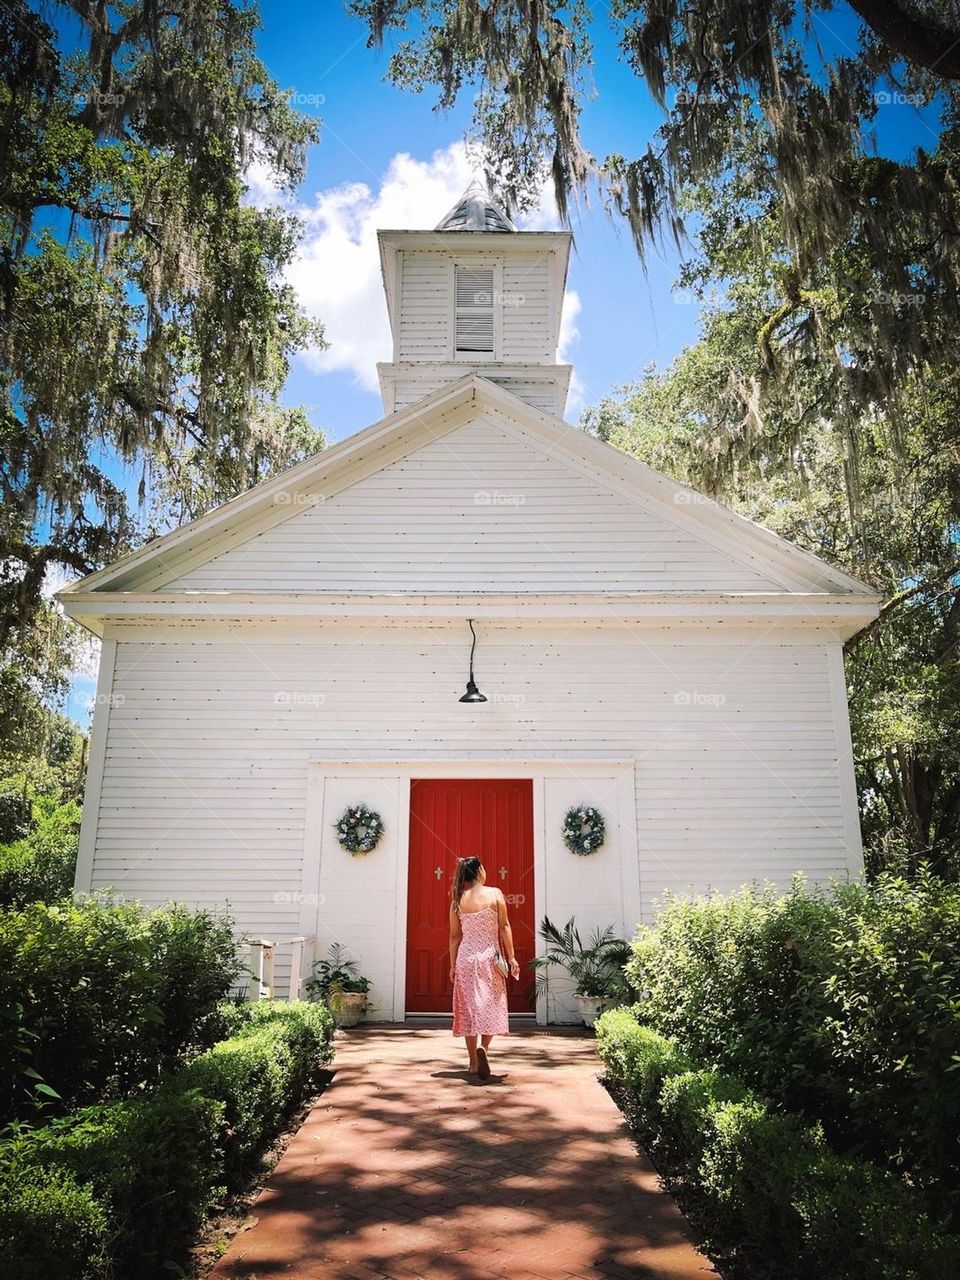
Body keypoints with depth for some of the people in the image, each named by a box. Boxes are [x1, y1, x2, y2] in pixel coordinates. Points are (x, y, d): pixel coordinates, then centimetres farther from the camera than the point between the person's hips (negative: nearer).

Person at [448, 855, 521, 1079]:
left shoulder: (458, 900, 2)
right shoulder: (495, 894, -4)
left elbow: (454, 936, 5)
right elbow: (504, 927, -5)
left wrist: (453, 966, 11)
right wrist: (511, 957, 0)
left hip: (465, 958, 2)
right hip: (489, 957, -2)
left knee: (469, 1007, 8)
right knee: (491, 1006, 7)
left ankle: (474, 1063, 12)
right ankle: (483, 1047, -17)